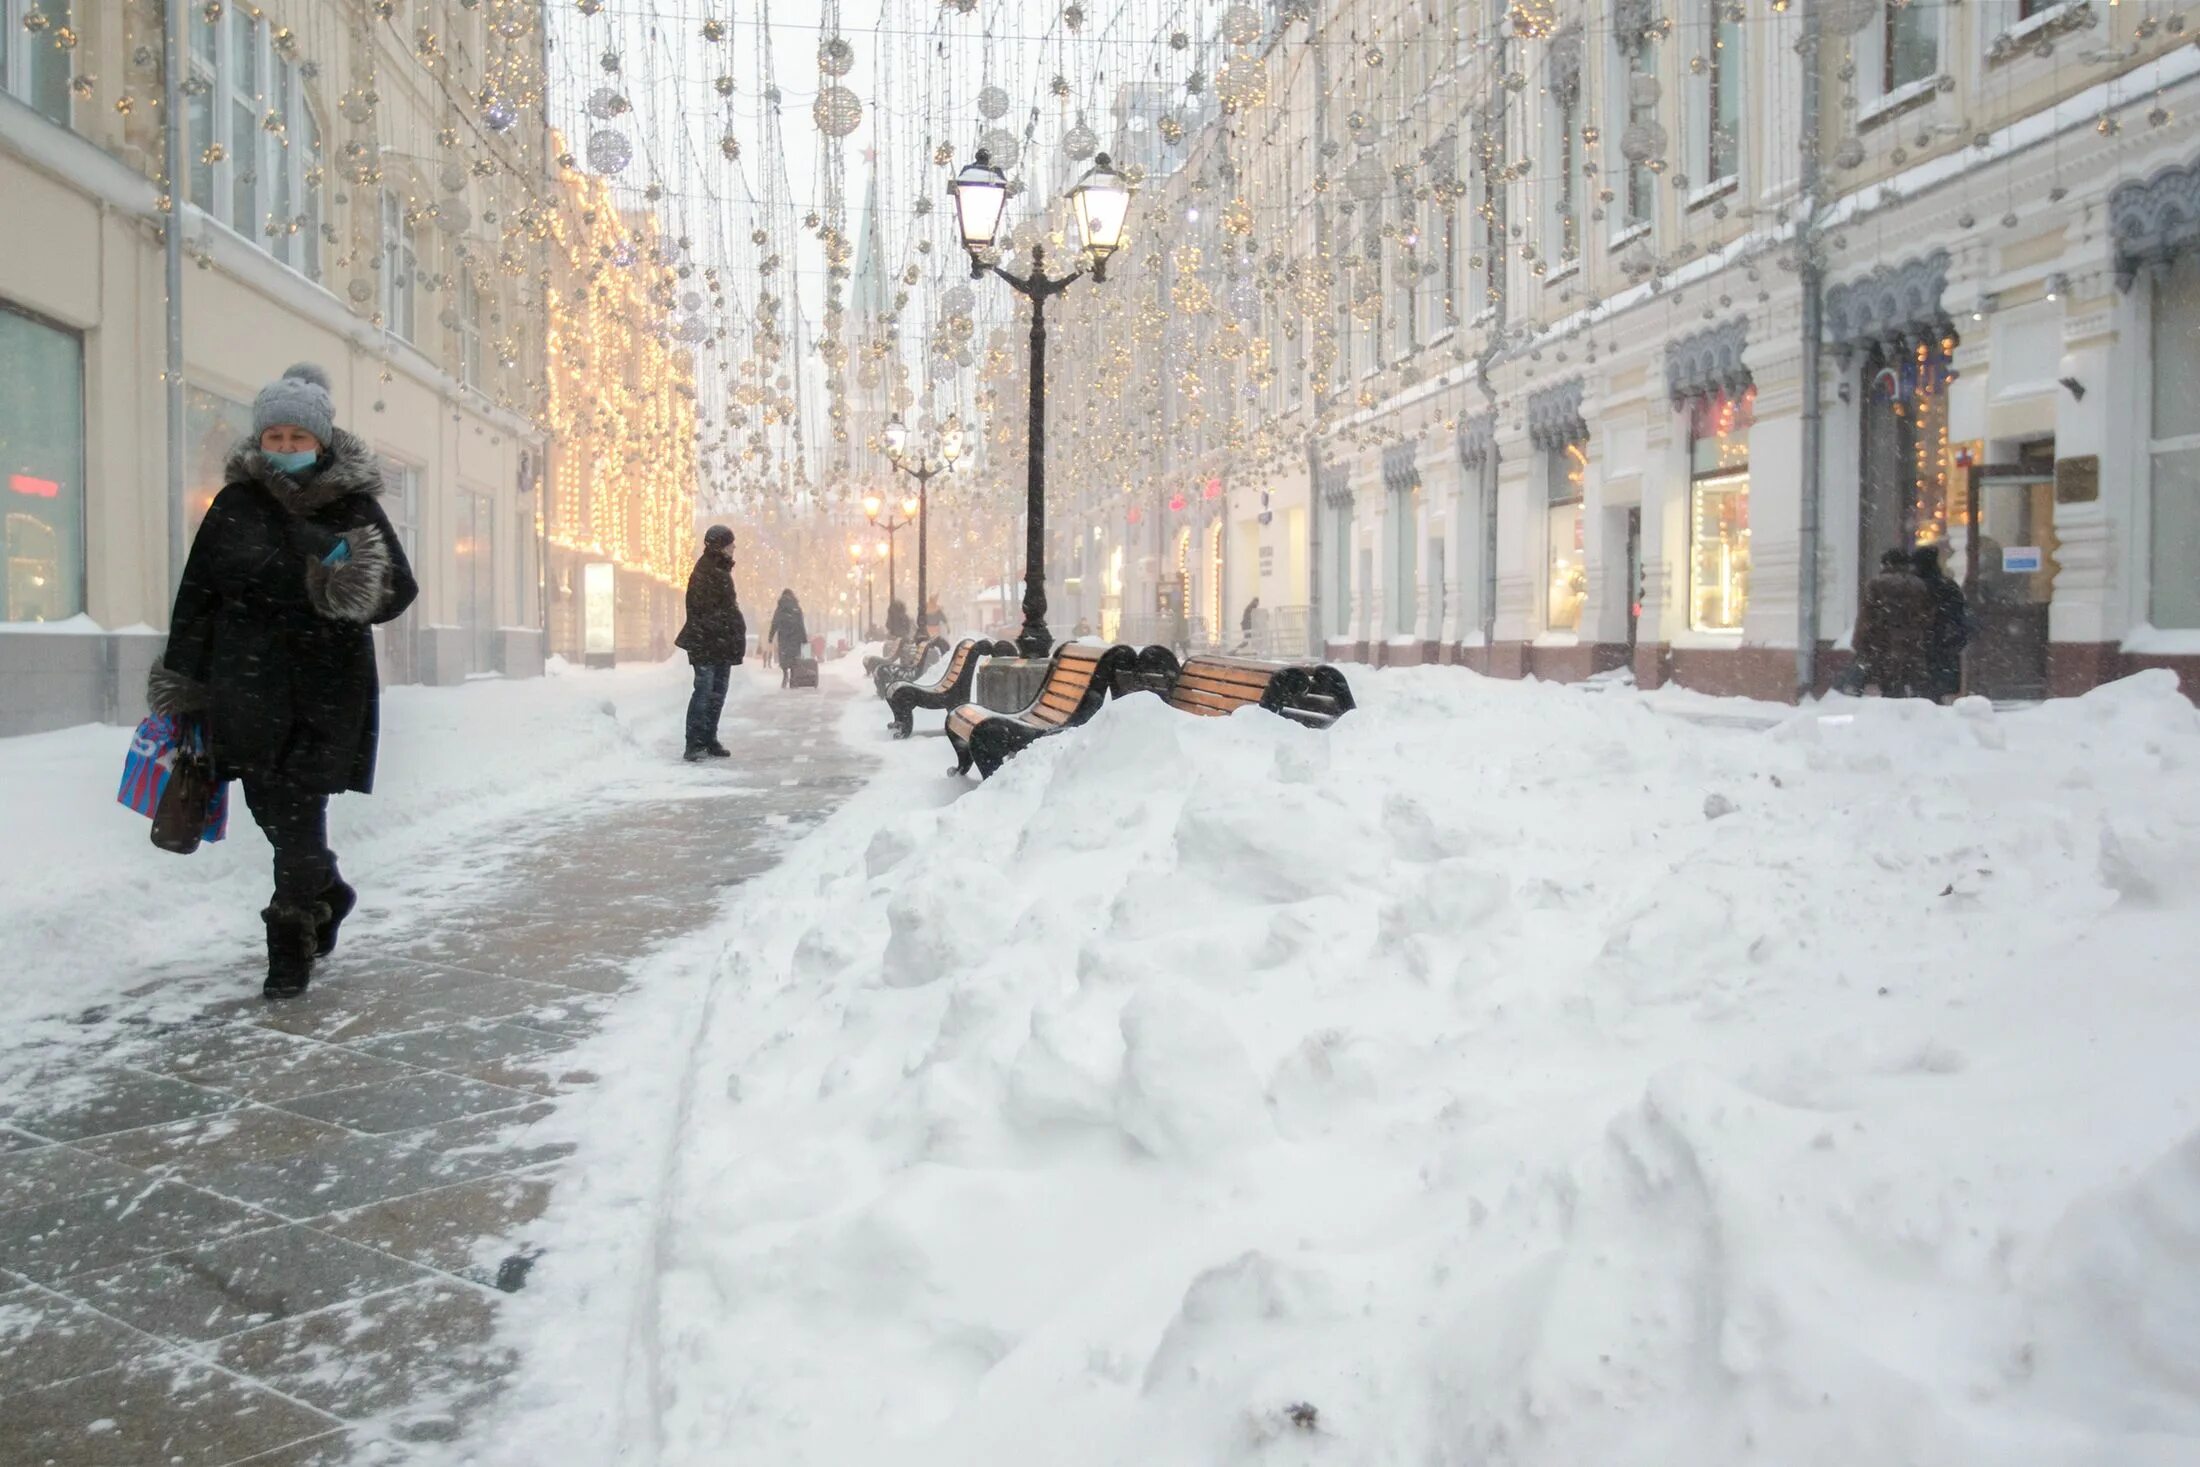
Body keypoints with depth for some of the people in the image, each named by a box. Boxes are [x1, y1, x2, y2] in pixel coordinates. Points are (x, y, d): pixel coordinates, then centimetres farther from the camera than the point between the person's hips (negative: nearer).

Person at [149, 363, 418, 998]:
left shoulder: (354, 505, 0)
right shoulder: (236, 503, 6)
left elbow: (402, 586, -3)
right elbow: (196, 594, 9)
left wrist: (363, 592, -26)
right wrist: (180, 680, 9)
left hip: (329, 687, -3)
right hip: (247, 681, 3)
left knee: (298, 811, -4)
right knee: (268, 805, 8)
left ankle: (293, 935, 10)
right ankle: (327, 894, 32)